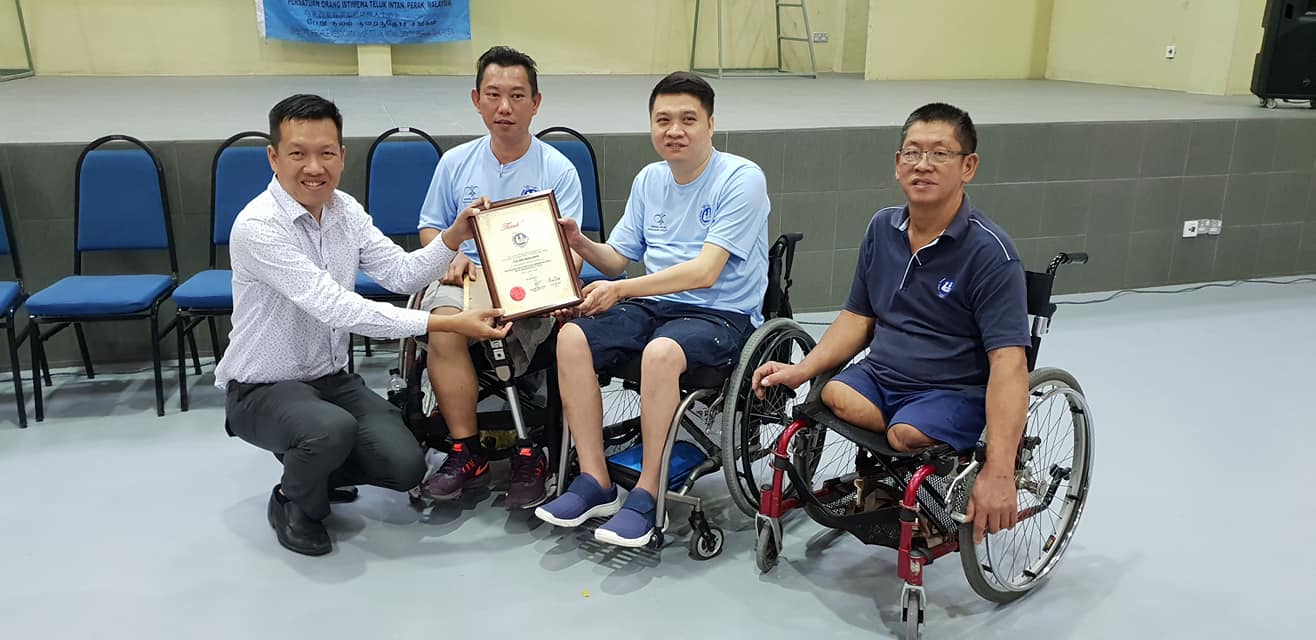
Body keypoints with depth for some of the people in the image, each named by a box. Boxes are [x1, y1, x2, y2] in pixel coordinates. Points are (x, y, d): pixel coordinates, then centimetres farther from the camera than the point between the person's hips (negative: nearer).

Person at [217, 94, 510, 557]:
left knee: (405, 466, -11)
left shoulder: (345, 210, -1)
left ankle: (311, 464, 20)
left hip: (332, 378, 6)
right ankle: (295, 503, -1)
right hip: (261, 390, -6)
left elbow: (402, 274, -1)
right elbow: (336, 307, -32)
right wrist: (445, 323, -35)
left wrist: (454, 238, -20)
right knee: (332, 429, -36)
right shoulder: (257, 227, -24)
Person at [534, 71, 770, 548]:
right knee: (573, 337, -17)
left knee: (661, 351, -36)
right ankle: (595, 482, -10)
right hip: (653, 306, 6)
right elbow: (618, 258, 15)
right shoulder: (649, 180, 11)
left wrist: (622, 289, -26)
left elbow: (704, 272, -20)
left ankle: (646, 494, -20)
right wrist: (581, 244, -7)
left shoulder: (742, 179, -10)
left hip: (722, 314, -6)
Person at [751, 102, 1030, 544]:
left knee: (908, 435, -33)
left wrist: (998, 472, -32)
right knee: (832, 398, -26)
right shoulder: (883, 227, 6)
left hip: (954, 392, -4)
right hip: (878, 376, 5)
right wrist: (802, 370, -3)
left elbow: (1008, 363, -21)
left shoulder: (990, 252, -13)